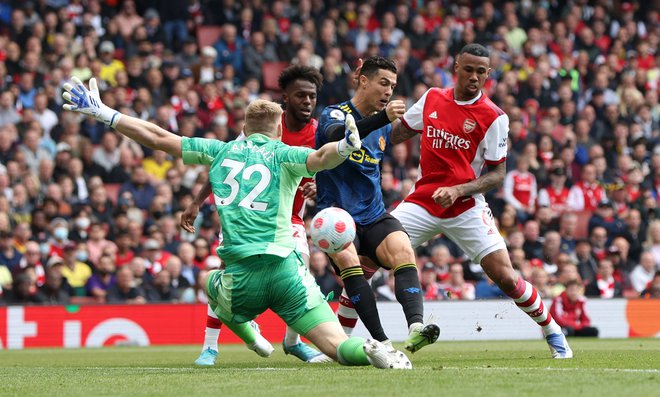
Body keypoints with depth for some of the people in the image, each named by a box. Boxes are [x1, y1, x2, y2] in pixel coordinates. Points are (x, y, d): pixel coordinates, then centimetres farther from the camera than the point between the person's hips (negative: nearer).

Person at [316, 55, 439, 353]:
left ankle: (415, 328, -44)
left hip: (374, 217, 5)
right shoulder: (334, 114, -5)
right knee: (348, 260, -32)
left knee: (403, 251, -25)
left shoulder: (382, 128, 15)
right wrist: (383, 117, -43)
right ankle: (381, 342, -34)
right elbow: (339, 135, -32)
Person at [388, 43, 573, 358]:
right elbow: (402, 130, 22)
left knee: (504, 276, -10)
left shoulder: (493, 117, -6)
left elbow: (497, 175, -5)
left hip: (466, 208, -3)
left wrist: (458, 190, -19)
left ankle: (552, 332, 14)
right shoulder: (432, 98, 5)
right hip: (421, 201, 3)